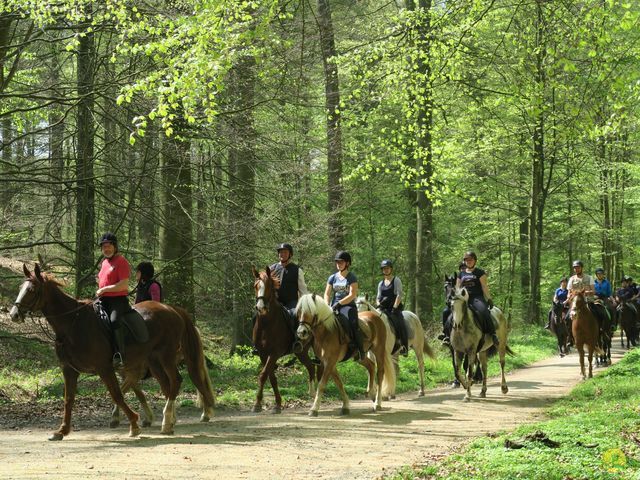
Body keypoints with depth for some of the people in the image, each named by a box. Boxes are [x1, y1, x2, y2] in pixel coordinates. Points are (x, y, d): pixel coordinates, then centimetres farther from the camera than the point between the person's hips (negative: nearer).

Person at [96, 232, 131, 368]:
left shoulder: (121, 261, -6)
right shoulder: (104, 262, 21)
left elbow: (124, 284, -16)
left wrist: (104, 289, -15)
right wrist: (100, 292, 16)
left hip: (118, 300, -9)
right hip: (103, 301, 9)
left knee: (114, 321, -34)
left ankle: (120, 355, -36)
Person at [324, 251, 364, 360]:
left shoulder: (352, 277, 1)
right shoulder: (332, 278, 15)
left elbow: (352, 295, -9)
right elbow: (327, 294, 14)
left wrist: (339, 303, -18)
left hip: (348, 306, -5)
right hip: (334, 308, 5)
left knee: (353, 324, -31)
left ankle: (360, 350, -25)